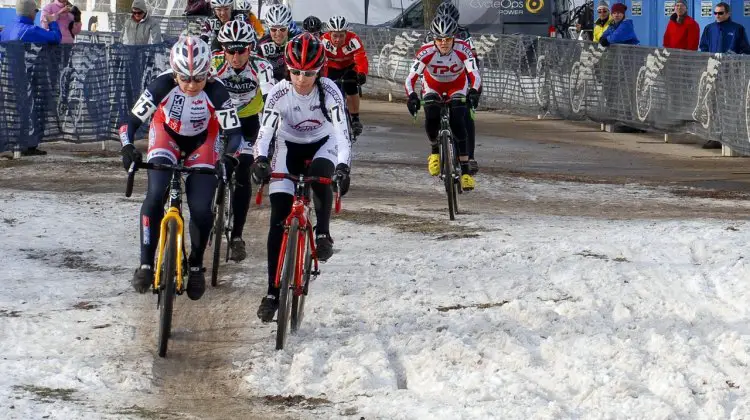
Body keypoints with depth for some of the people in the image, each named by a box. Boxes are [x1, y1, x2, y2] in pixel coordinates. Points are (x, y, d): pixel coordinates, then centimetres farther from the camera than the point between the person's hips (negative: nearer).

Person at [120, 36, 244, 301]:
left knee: (201, 208, -12)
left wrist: (228, 158, -49)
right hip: (166, 135, 0)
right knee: (155, 196, -22)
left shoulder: (215, 92, -33)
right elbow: (133, 120, -27)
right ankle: (146, 264, -12)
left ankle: (196, 266, 13)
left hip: (202, 142, 0)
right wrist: (127, 147, -45)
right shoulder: (163, 85, -31)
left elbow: (234, 132, -30)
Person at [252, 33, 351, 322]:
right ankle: (273, 292, -6)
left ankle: (323, 233, -13)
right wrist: (260, 159, -52)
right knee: (279, 219, -10)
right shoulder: (279, 93, -23)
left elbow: (341, 131, -33)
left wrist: (343, 166, -49)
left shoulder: (329, 91, -24)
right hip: (290, 147, 1)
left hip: (322, 144, -1)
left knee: (320, 176, -38)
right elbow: (265, 131, -32)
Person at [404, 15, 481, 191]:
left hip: (457, 87, 0)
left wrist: (474, 92, -55)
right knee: (431, 118, -25)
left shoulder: (463, 49, -30)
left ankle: (465, 171, -17)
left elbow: (475, 75, -36)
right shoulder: (426, 52, -31)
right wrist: (412, 97, -51)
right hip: (433, 87, 0)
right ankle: (435, 151, 6)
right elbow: (410, 78, -33)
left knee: (458, 124, -20)